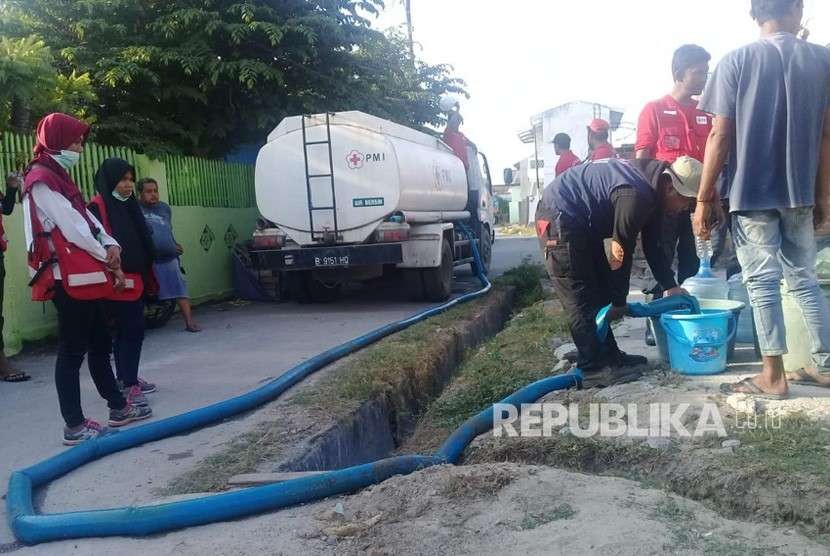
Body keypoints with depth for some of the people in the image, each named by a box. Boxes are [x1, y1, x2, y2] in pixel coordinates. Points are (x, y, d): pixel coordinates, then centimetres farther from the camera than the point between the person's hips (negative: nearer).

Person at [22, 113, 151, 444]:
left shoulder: (58, 178, 21)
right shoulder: (42, 180, -10)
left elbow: (86, 218, 14)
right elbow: (72, 228, -16)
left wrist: (112, 245, -4)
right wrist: (108, 260, -7)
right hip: (67, 278, -10)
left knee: (100, 344, 15)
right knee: (73, 351, -6)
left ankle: (118, 408, 25)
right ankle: (74, 427, 0)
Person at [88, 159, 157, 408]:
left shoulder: (128, 204, 17)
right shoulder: (98, 207, -9)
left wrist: (147, 274, 19)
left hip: (136, 278, 9)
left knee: (126, 330, 15)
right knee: (132, 329, -10)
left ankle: (126, 379, 25)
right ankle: (130, 385, -6)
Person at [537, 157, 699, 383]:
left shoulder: (651, 189, 4)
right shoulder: (635, 195, -27)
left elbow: (652, 245, 13)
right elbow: (620, 253, -20)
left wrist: (671, 286, 9)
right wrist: (619, 302, -9)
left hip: (582, 223, 11)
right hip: (560, 218, -11)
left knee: (600, 294, 13)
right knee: (581, 299, -10)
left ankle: (608, 354, 20)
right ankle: (593, 368, -7)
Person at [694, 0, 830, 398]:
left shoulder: (737, 61, -3)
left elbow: (720, 136, -8)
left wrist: (704, 198, -4)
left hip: (751, 192, -3)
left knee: (762, 282, 1)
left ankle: (774, 376, 5)